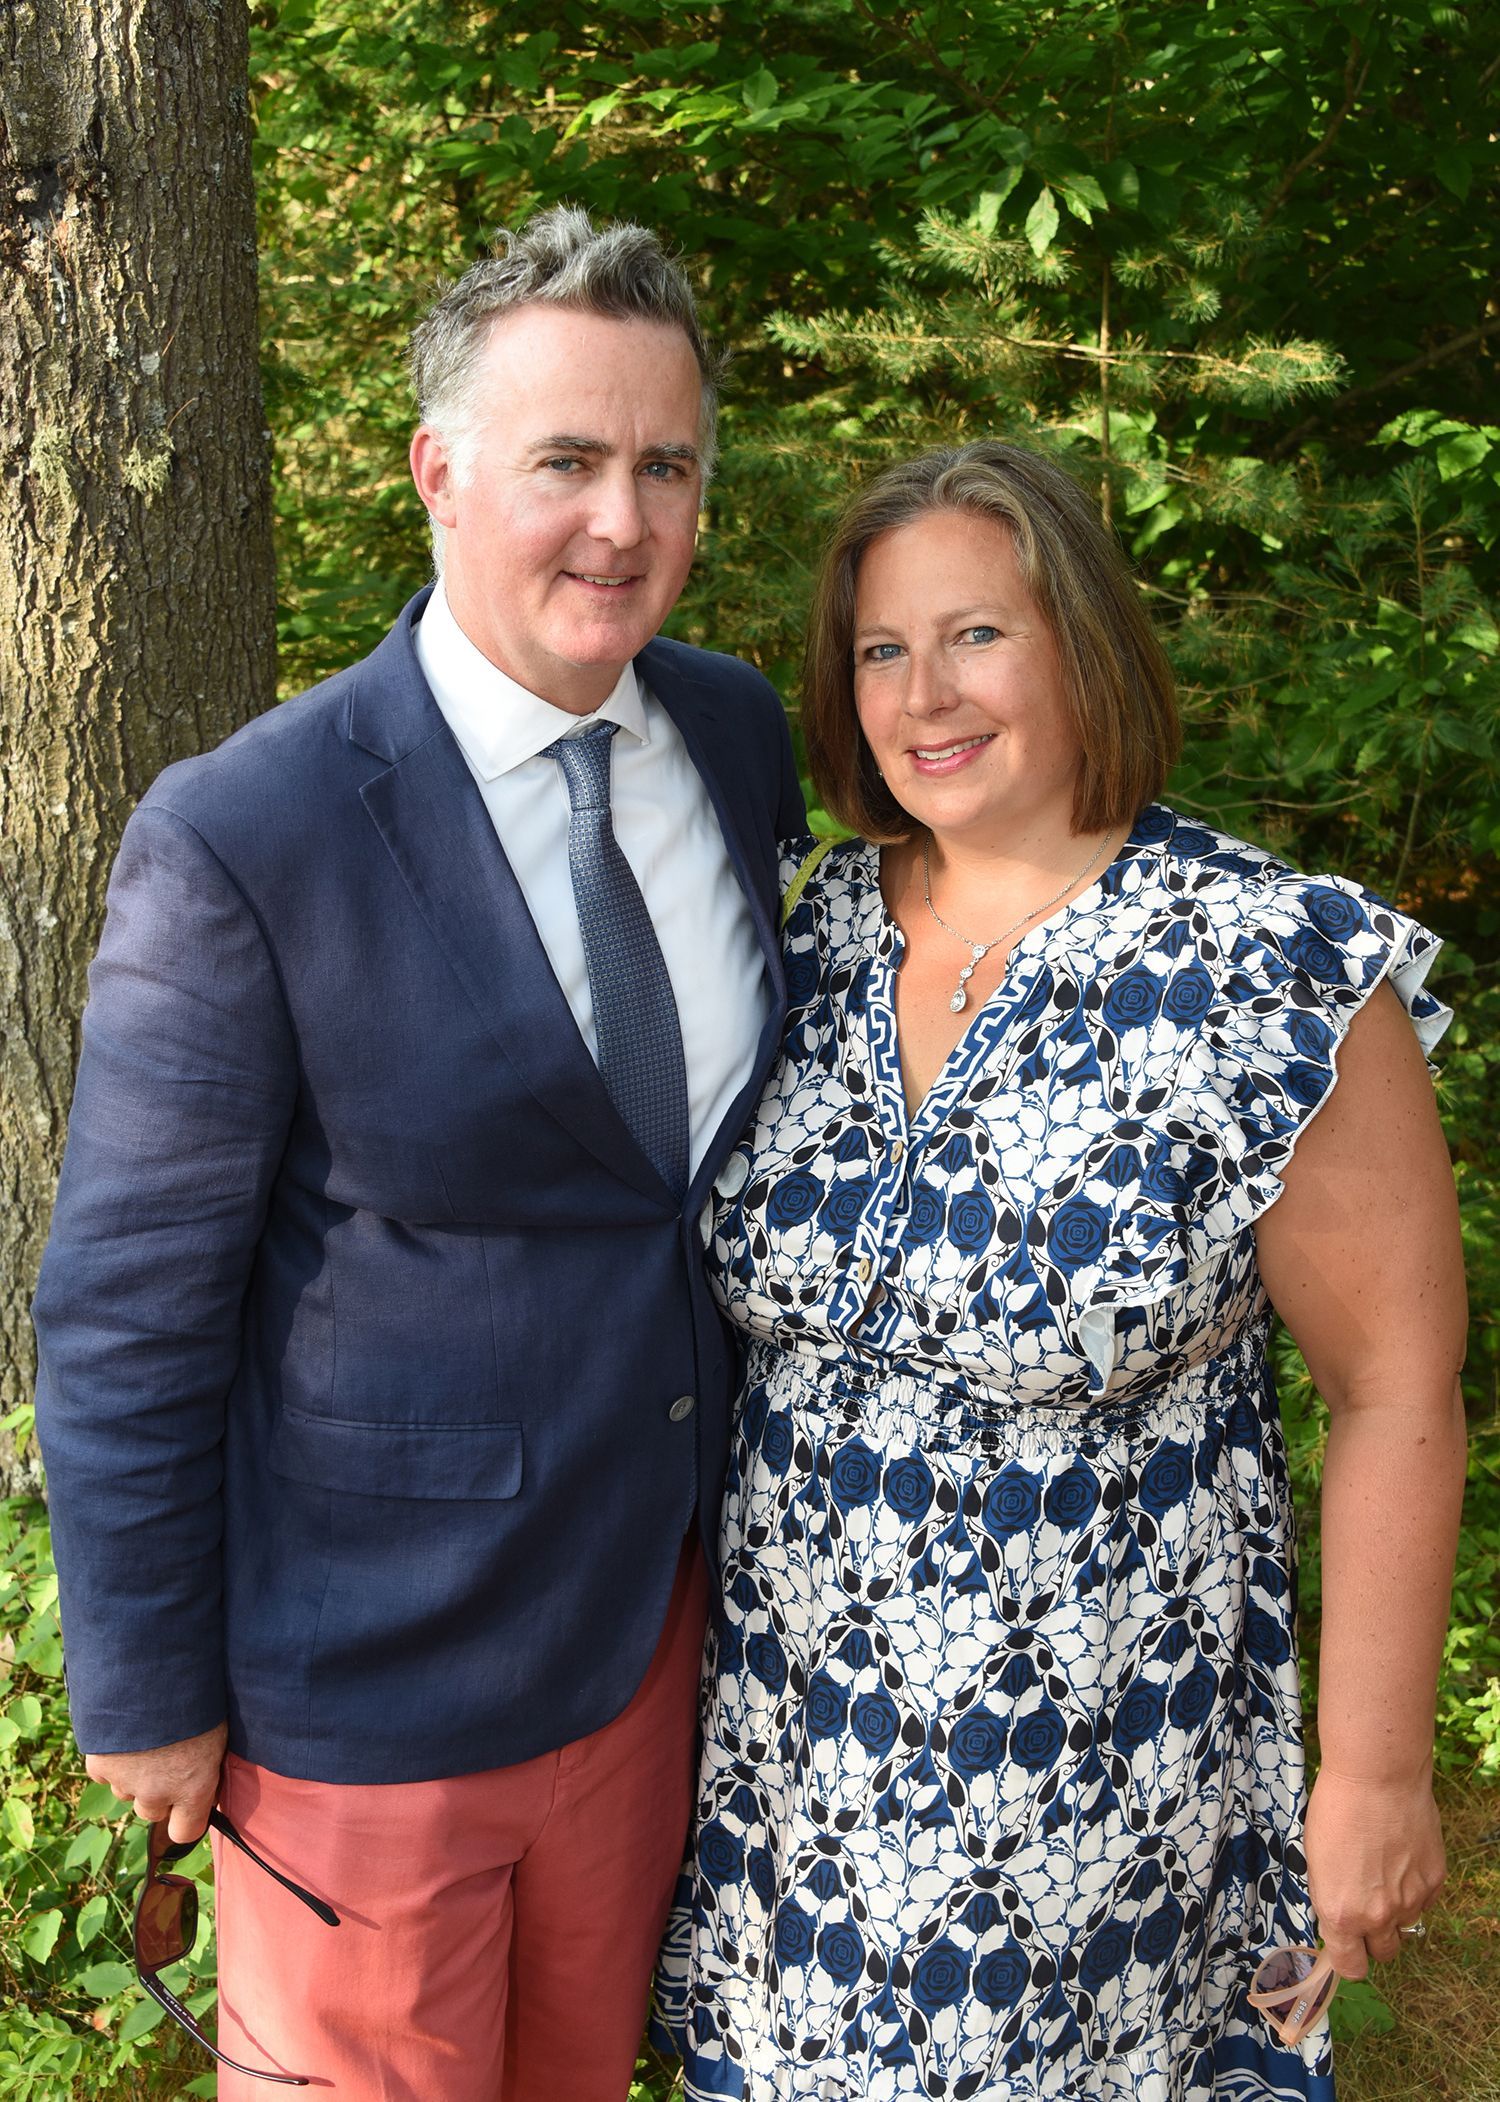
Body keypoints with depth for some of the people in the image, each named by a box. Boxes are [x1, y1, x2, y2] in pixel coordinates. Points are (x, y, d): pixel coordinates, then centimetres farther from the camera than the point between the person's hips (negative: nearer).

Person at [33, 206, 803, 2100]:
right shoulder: (239, 844, -23)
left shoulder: (737, 736, -3)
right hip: (372, 1677, -5)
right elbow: (124, 1316, -15)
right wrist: (145, 1700, -7)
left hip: (656, 1596, 6)